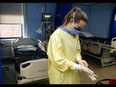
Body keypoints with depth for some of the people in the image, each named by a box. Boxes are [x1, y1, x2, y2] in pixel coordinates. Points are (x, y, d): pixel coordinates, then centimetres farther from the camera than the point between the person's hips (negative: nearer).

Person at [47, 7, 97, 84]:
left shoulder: (75, 34, 2)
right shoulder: (57, 35, -22)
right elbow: (58, 60, -24)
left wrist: (79, 59, -9)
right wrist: (80, 67, -26)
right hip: (61, 76, -6)